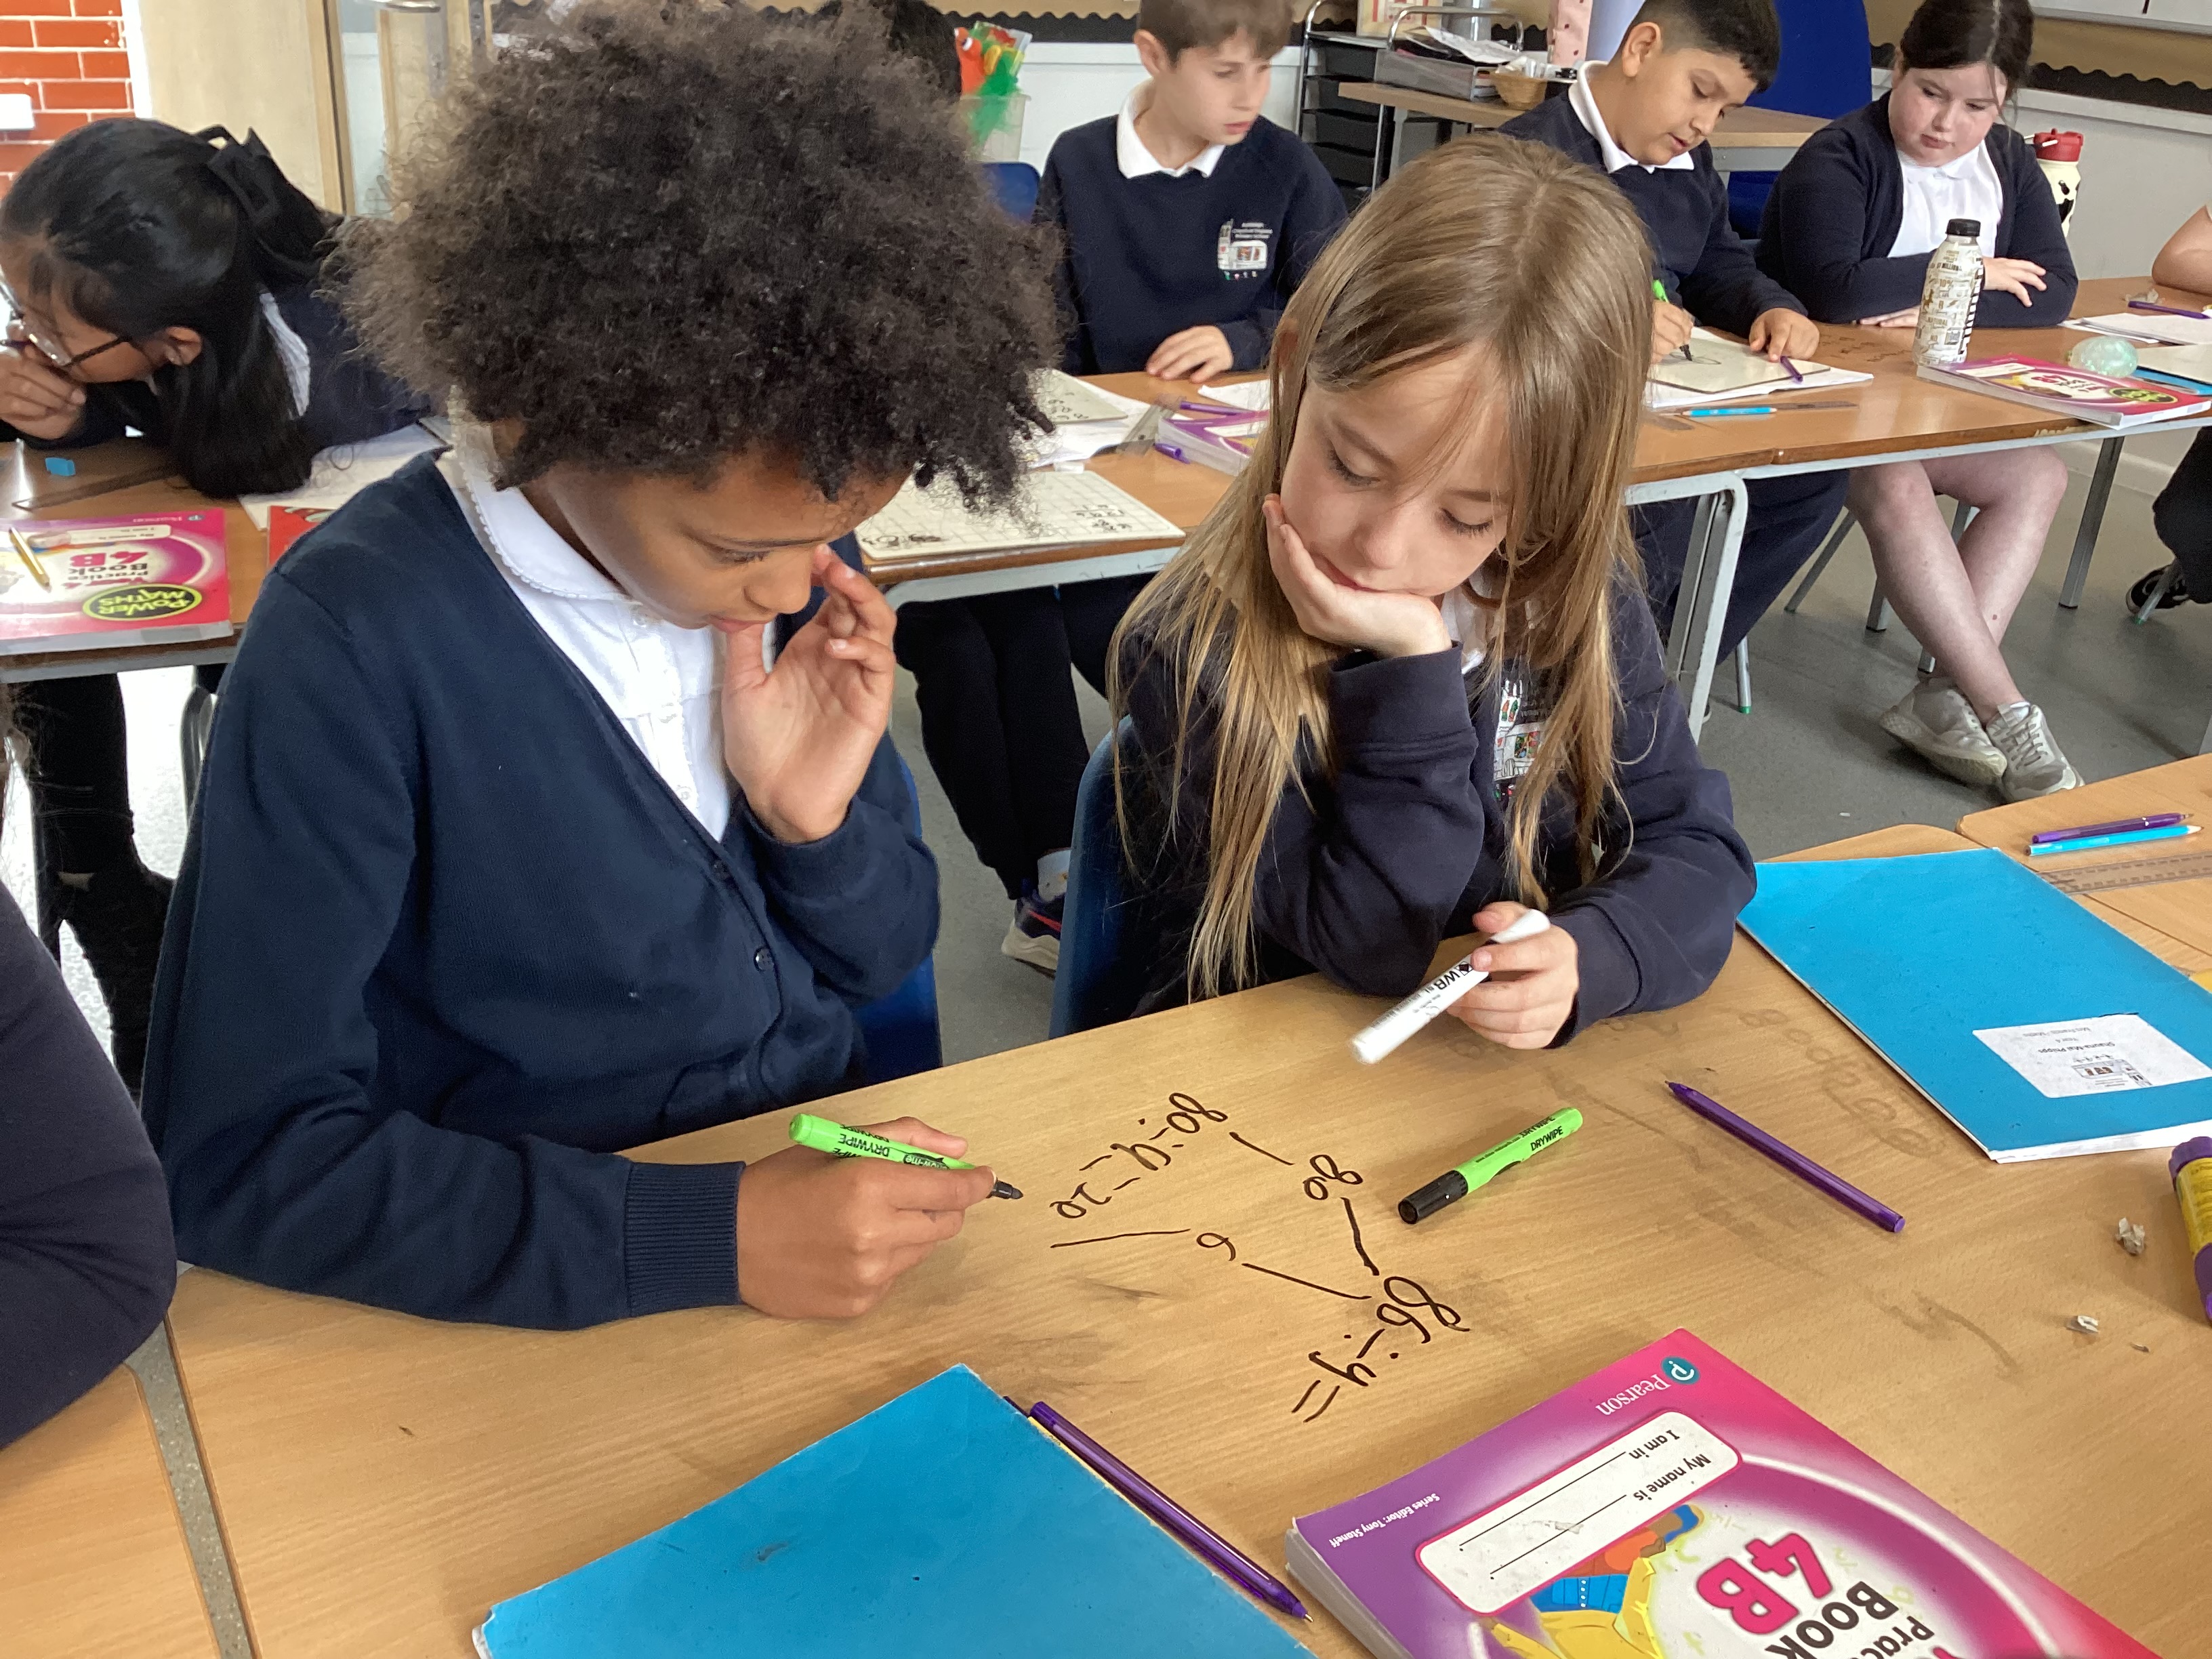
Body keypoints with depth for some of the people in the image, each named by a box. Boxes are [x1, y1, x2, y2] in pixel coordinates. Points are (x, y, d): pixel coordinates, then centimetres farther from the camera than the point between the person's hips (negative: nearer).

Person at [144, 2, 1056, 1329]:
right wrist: (708, 1238, -26)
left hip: (840, 1182, 4)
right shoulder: (360, 643, -18)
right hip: (544, 1299, -3)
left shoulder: (792, 544, -3)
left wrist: (818, 824, -15)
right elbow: (242, 1158, -18)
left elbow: (883, 959, 6)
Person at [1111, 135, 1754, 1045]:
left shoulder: (1577, 606, -7)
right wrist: (1409, 671, -28)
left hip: (1520, 1057, 3)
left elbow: (1694, 844, -3)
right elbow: (1370, 945, -17)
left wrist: (1589, 960, -23)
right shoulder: (1191, 654, -19)